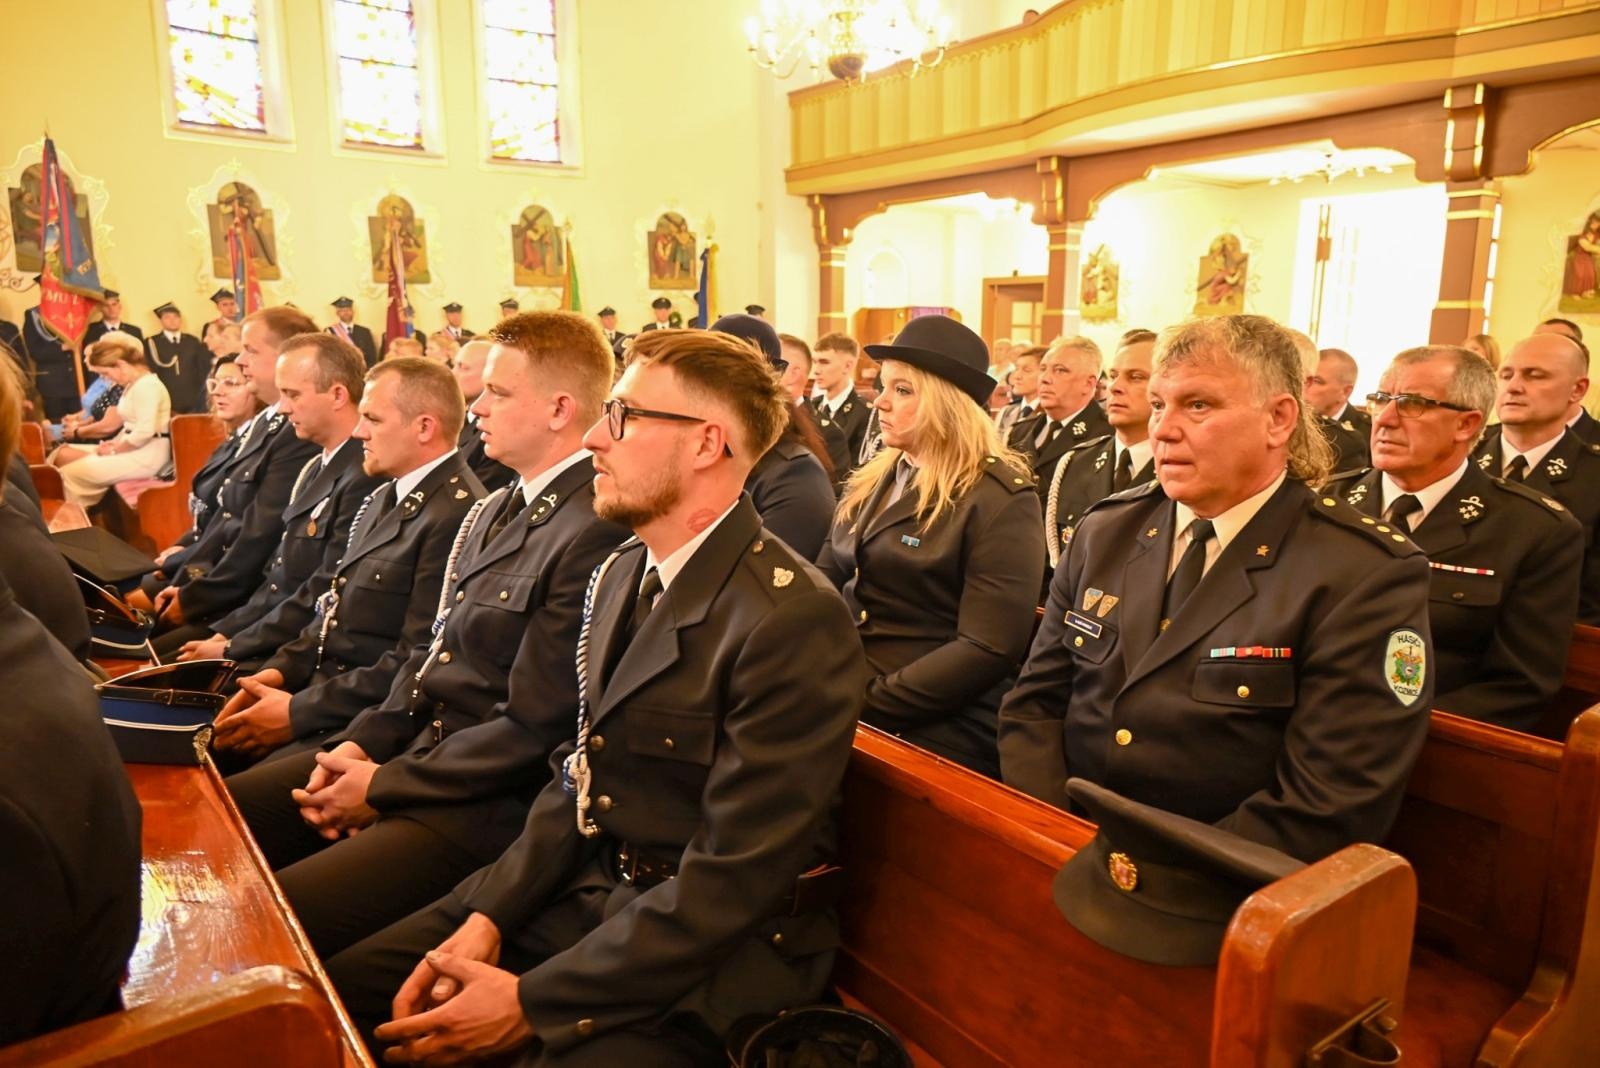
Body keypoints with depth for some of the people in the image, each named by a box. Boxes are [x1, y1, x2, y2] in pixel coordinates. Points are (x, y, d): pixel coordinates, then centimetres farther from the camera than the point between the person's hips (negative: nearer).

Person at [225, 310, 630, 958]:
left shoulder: (596, 536, -22)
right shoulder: (496, 509, 11)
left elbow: (530, 728, -21)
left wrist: (382, 785, -12)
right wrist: (360, 744, 1)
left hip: (485, 801, -9)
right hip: (411, 746, 9)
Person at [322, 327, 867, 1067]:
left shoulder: (792, 618, -23)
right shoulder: (622, 573, 6)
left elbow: (734, 880, -23)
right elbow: (581, 773, 9)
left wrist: (532, 1001, -18)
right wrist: (486, 916, -3)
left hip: (708, 957, -7)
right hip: (584, 891, 7)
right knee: (343, 988, 4)